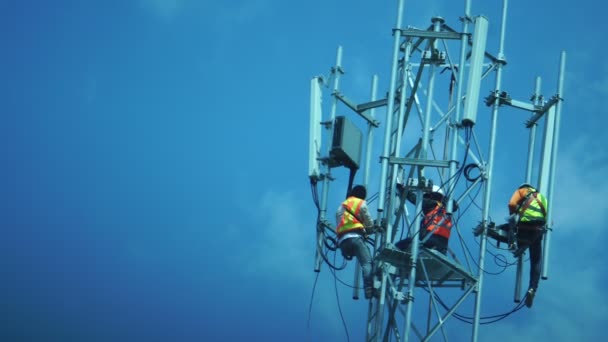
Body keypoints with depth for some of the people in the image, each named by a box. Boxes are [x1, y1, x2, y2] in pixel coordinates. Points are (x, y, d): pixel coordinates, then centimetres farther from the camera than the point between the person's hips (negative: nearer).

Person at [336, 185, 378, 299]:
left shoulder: (341, 207, 35)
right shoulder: (361, 204, 17)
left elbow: (339, 224, 23)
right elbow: (370, 224, 13)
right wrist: (366, 231, 34)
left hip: (342, 241, 6)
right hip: (355, 237, -6)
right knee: (367, 262, -18)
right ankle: (369, 288, -39)